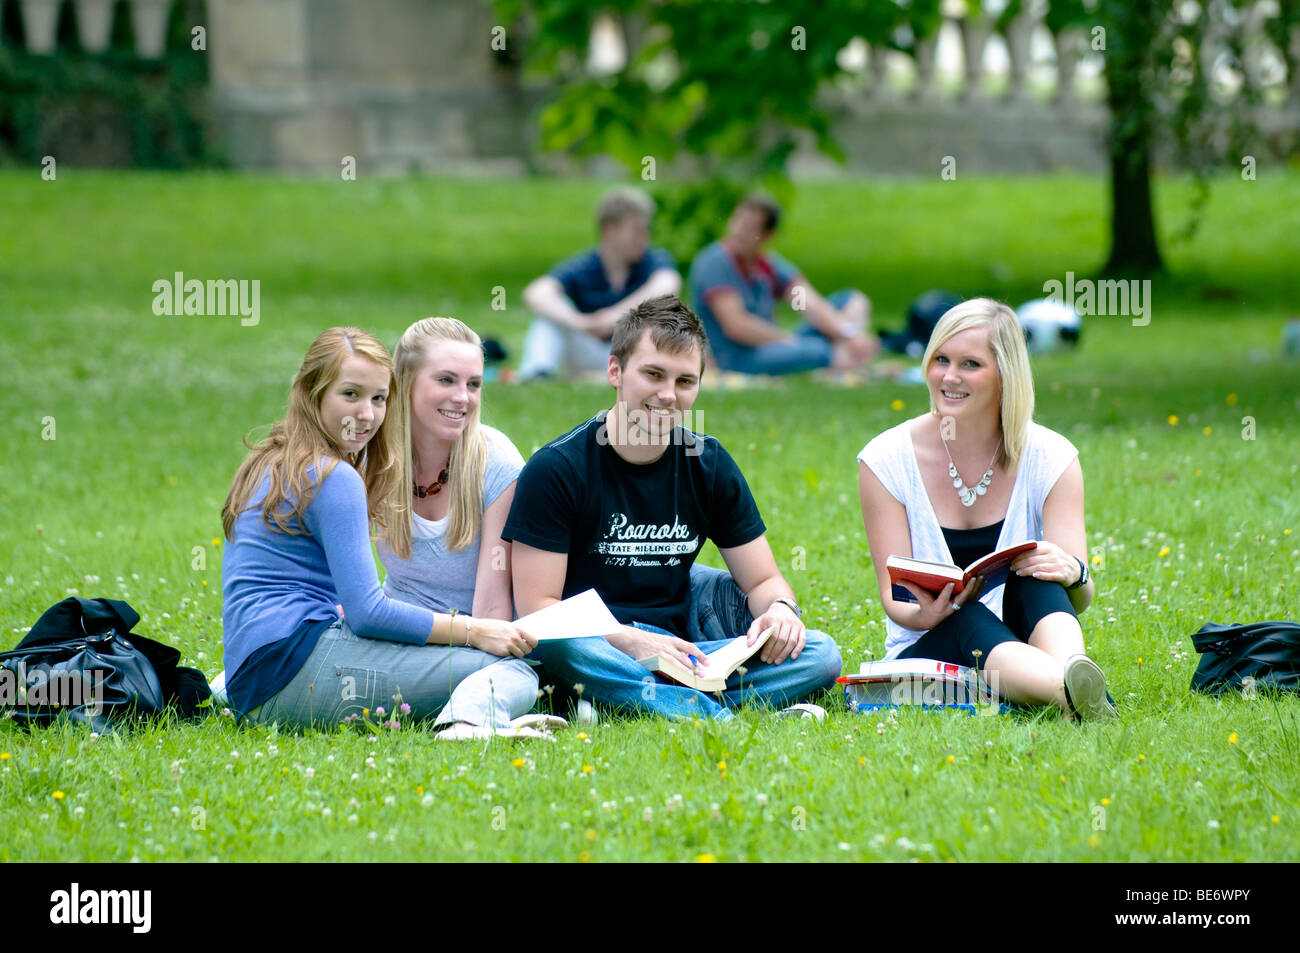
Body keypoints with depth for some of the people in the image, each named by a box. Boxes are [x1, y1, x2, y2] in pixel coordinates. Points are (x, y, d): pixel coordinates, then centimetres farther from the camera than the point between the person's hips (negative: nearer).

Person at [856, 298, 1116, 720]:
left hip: (1025, 635, 2)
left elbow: (1081, 596, -8)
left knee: (1040, 575, -29)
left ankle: (1074, 669, -59)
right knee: (967, 621, -36)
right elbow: (894, 596, -8)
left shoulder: (1050, 459, -1)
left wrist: (1072, 573, -33)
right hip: (924, 651, -2)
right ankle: (1074, 691, -65)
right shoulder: (886, 461, -3)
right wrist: (923, 615, -32)